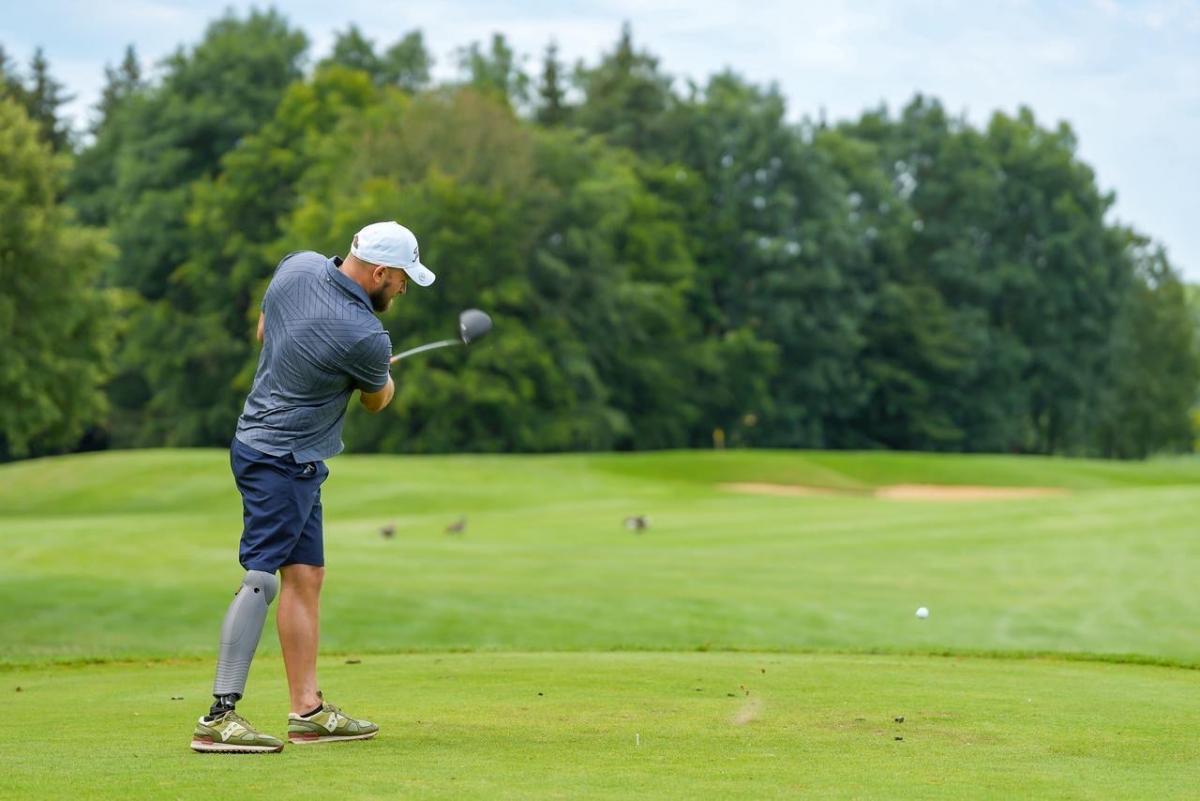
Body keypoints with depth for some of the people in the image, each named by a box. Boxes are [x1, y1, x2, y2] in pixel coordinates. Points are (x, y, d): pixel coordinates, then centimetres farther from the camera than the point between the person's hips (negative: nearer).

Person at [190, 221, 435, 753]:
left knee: (305, 575, 10)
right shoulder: (366, 337, -21)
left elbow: (263, 331, 19)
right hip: (281, 462, -10)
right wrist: (382, 377, 26)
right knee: (260, 579, -13)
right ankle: (219, 718, -17)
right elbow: (377, 401, 3)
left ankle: (307, 710, 12)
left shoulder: (298, 265, -1)